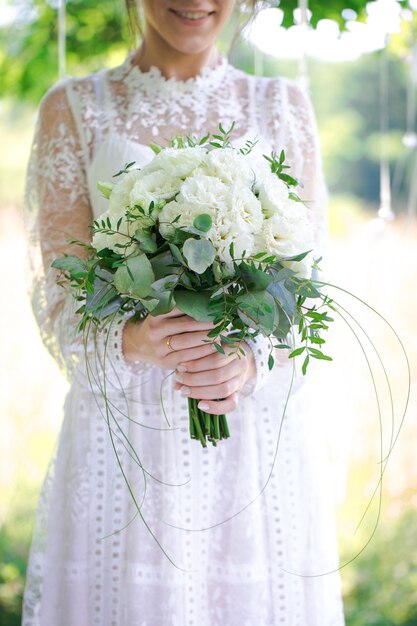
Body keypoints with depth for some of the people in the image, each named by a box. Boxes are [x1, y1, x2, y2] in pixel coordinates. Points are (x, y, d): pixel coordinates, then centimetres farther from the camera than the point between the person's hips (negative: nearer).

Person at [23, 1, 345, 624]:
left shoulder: (284, 106, 7)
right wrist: (130, 341, -22)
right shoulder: (74, 108, 3)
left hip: (259, 440, 1)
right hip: (121, 433, -1)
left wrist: (253, 362, -17)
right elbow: (58, 299, -1)